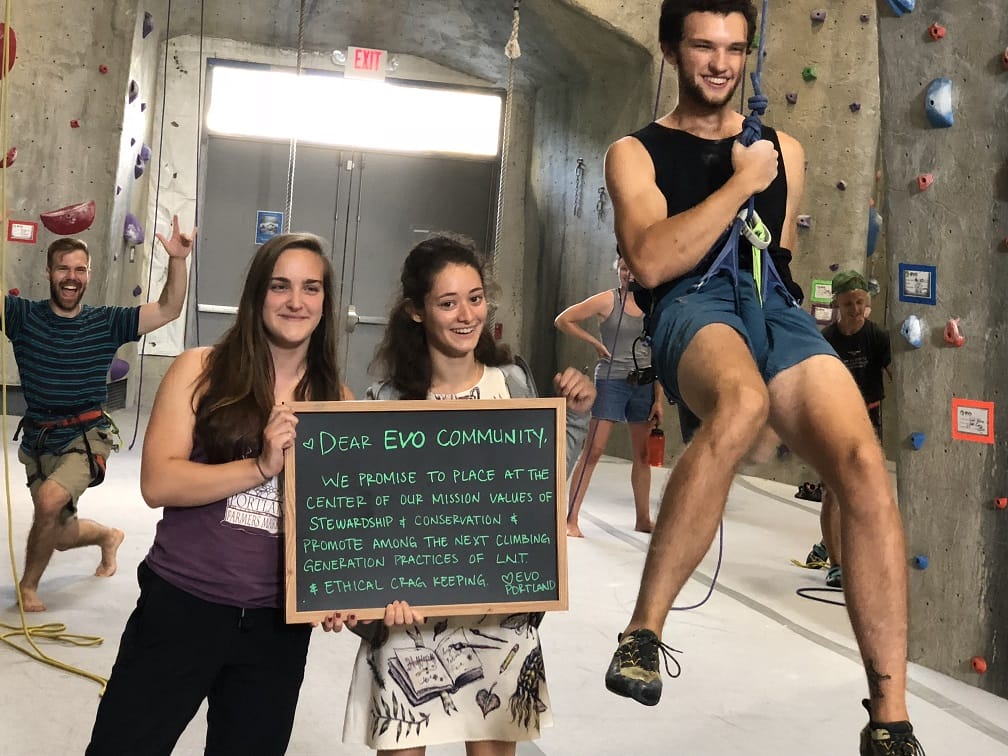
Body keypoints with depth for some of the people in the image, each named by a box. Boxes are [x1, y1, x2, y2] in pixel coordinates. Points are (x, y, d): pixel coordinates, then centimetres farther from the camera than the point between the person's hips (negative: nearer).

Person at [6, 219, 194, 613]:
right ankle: (107, 536, 49)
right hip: (38, 439, 3)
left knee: (50, 500, -29)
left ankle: (28, 586, -5)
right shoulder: (23, 315, -2)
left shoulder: (105, 323, -2)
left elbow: (168, 310, -7)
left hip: (86, 437, -2)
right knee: (61, 536, 13)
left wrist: (177, 260, -23)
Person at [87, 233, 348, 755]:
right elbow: (157, 483, -12)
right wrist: (262, 466, -21)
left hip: (279, 622, 3)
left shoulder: (337, 398, 3)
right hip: (181, 604, -2)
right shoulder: (202, 369, -4)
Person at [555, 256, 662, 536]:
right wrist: (595, 342, -5)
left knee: (642, 455, 11)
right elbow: (563, 320, -1)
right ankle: (571, 518, -2)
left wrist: (658, 400, 5)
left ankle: (643, 519, 22)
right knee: (594, 450, -6)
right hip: (612, 381, -4)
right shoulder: (607, 300, -4)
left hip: (644, 384, 5)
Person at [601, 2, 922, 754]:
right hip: (694, 304, -4)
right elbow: (652, 262, -4)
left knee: (864, 462, -23)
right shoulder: (637, 152, 13)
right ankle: (643, 631, -25)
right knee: (742, 404, -41)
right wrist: (739, 183, -2)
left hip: (775, 306, 4)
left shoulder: (784, 149, 26)